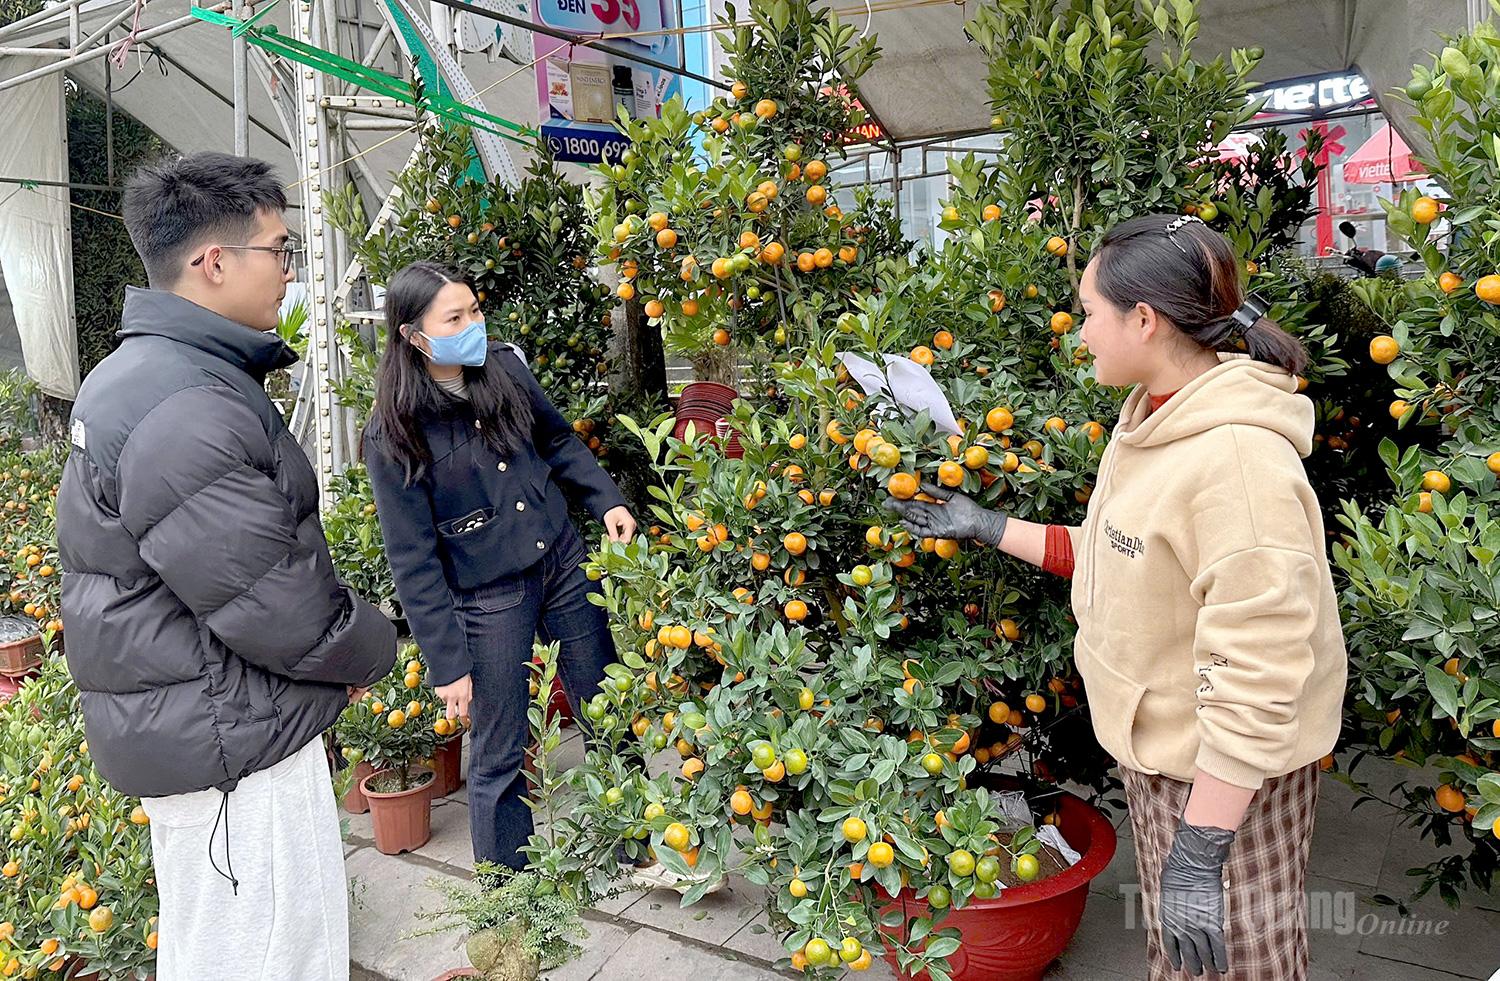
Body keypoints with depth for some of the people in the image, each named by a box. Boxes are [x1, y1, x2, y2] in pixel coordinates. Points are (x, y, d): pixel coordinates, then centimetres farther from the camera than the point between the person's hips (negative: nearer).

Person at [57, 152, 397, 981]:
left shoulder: (135, 375, 10)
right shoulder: (183, 412, -25)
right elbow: (275, 604, -25)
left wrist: (346, 647, 12)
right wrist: (371, 650, -5)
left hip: (187, 726, 11)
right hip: (232, 744, -11)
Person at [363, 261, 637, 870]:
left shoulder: (504, 368, -2)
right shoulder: (393, 433, -15)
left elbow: (558, 442, 14)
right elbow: (413, 560, -13)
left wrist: (606, 500, -1)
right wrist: (447, 661, -12)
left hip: (563, 563, 5)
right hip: (487, 598, -5)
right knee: (498, 757, 6)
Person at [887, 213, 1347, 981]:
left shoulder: (1237, 458, -28)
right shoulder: (1154, 420, 2)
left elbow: (1256, 674, -28)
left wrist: (1199, 851, -26)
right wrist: (989, 528, 12)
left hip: (1231, 772, -9)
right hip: (1158, 746, 9)